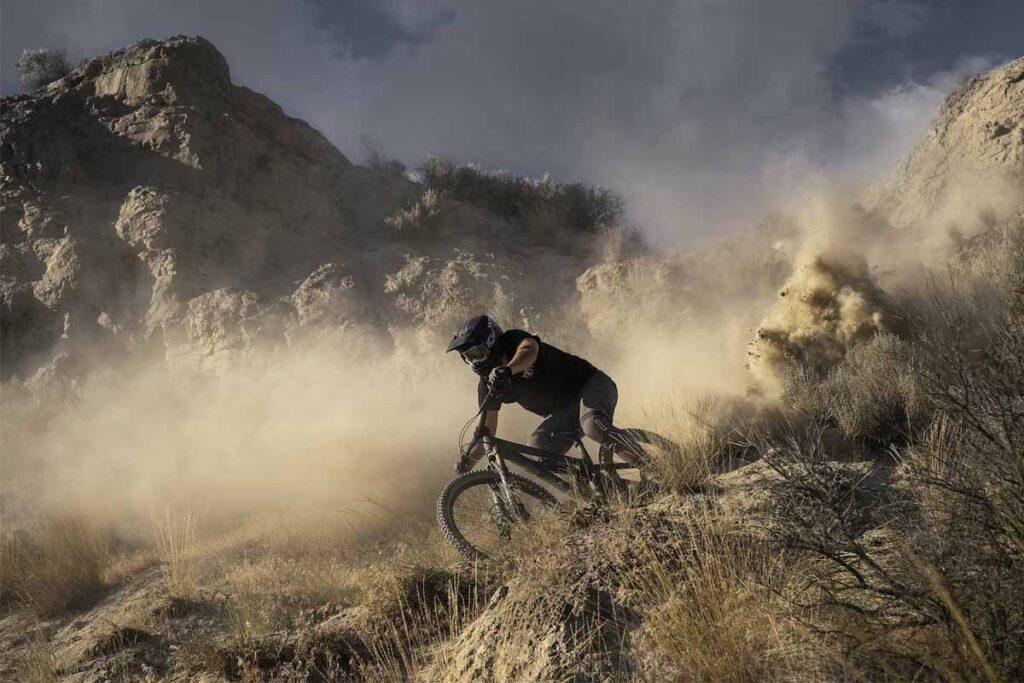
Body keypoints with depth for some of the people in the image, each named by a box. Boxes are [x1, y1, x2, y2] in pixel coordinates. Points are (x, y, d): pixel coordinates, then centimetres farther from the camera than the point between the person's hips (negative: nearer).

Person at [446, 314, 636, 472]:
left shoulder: (514, 341, -15)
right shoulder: (488, 385, 1)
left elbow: (530, 350, -40)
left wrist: (507, 370, -59)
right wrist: (469, 459, -15)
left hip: (591, 384, -7)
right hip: (563, 412, 7)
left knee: (592, 424, -38)